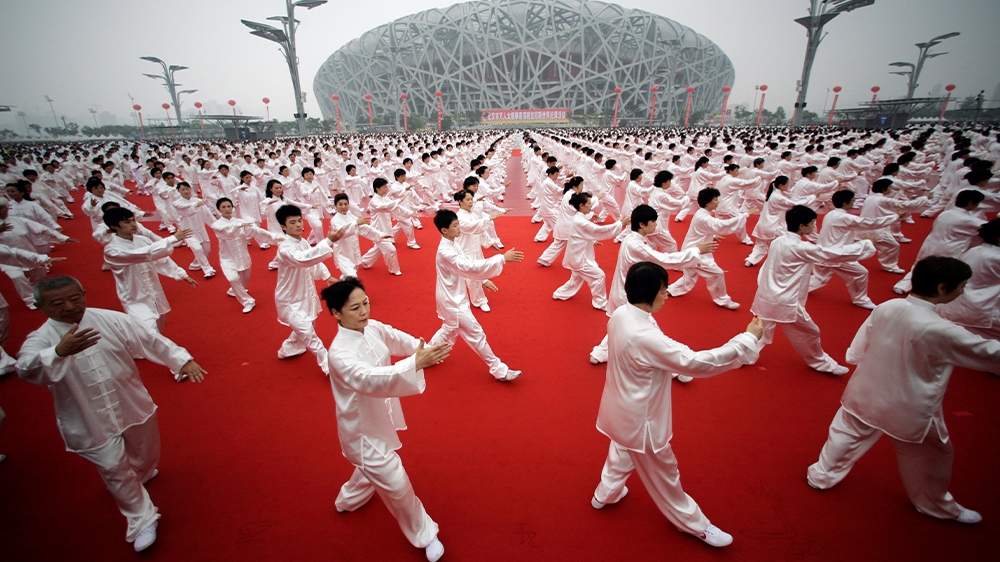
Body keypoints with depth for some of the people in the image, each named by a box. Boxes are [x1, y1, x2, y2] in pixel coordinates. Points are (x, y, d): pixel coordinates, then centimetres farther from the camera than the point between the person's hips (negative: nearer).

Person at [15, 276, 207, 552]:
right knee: (114, 469, 8)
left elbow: (151, 341, -10)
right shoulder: (40, 339, -15)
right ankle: (142, 521, 26)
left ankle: (140, 476, 59)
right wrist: (60, 351, -55)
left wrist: (183, 361, -20)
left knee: (144, 454, 23)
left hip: (134, 407, 2)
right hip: (90, 422, -2)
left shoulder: (112, 320, -11)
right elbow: (28, 370, -34)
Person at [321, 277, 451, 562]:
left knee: (372, 466, 33)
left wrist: (427, 350, -30)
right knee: (396, 485, 5)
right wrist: (416, 363, -56)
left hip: (377, 418, 8)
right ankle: (423, 534, 29)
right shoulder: (339, 353, -33)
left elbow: (399, 339, -9)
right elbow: (371, 380, -46)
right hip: (362, 428, -8)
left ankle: (349, 500, 63)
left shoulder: (372, 327, -8)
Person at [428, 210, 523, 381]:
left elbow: (466, 264, 14)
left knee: (450, 328, 27)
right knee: (476, 334, -2)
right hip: (451, 299, -10)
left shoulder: (451, 244, 4)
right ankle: (499, 370, 9)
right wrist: (502, 258, -37)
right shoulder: (445, 251, -28)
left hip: (453, 296, 10)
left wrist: (483, 280, 7)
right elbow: (470, 267, -36)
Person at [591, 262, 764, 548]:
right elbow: (694, 363, -33)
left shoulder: (621, 314, -9)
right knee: (663, 474, 18)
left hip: (623, 410, 8)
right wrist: (748, 340, -27)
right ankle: (694, 524, 44)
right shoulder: (645, 337, -37)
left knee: (622, 452, 33)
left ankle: (605, 494, 57)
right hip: (639, 418, -8)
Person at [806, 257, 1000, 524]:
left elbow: (858, 350, 0)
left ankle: (822, 475, 38)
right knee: (931, 456, 23)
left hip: (866, 394, 4)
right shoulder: (941, 331, -28)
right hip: (909, 411, -4)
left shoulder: (885, 308, -11)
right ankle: (937, 505, 47)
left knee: (848, 433, 22)